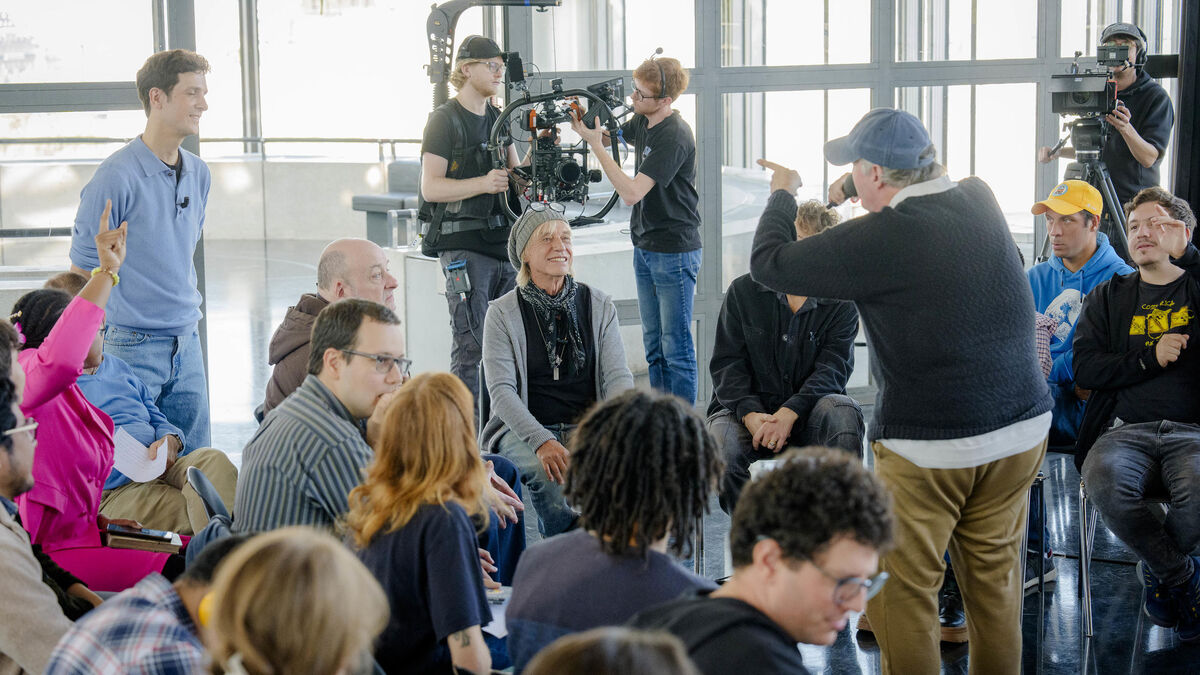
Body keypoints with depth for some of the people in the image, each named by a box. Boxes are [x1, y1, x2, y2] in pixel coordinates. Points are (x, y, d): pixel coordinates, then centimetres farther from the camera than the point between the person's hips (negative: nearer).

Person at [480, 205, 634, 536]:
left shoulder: (599, 305, 8)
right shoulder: (503, 313, 0)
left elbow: (618, 376, 2)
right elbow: (501, 391, -10)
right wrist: (542, 441, -27)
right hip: (523, 429, -2)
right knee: (549, 471, -35)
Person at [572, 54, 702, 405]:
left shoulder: (674, 137, -22)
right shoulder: (643, 121, 4)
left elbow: (631, 192, -26)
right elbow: (612, 136, 25)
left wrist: (595, 145, -20)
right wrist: (583, 121, 3)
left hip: (675, 251, -9)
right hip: (645, 246, 9)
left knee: (676, 346, -5)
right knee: (653, 345, 13)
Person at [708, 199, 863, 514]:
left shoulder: (841, 304, 2)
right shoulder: (743, 291, 4)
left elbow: (833, 368, -8)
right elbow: (726, 363, 0)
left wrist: (789, 413, -26)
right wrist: (750, 414, -20)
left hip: (805, 414, 0)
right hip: (745, 408, 0)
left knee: (844, 413, -33)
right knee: (720, 446, -33)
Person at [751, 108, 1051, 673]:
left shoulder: (879, 239, -18)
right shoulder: (979, 201, 1)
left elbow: (769, 263, -8)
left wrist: (781, 194, 10)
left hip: (928, 448, -7)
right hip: (1023, 428, 7)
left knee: (903, 589, 5)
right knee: (994, 577, 16)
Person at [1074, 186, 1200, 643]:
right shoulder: (1109, 296, 21)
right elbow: (1086, 370, 9)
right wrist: (1151, 357, -2)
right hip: (1125, 430, 2)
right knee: (1105, 483, -34)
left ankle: (1157, 571, -2)